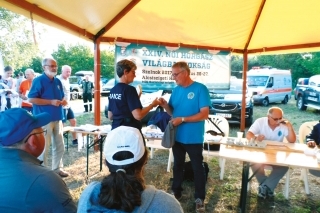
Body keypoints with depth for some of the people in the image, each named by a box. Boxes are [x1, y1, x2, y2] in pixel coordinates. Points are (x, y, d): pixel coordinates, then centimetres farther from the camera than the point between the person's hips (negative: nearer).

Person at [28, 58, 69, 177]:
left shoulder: (58, 81, 12)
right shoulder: (38, 81, -9)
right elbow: (31, 99, -16)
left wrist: (63, 101, -2)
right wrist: (51, 102, -21)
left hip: (57, 118, 7)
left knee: (59, 146, 14)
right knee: (44, 147, 1)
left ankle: (57, 169, 28)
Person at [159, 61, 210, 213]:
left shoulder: (200, 89, -13)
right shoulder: (176, 90, 5)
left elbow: (204, 114, -17)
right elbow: (172, 112, 10)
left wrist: (183, 119, -23)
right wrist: (165, 105, -11)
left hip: (194, 138, -5)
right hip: (177, 136, 6)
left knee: (197, 168, 10)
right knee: (177, 165, 19)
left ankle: (200, 198, 26)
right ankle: (176, 192, 38)